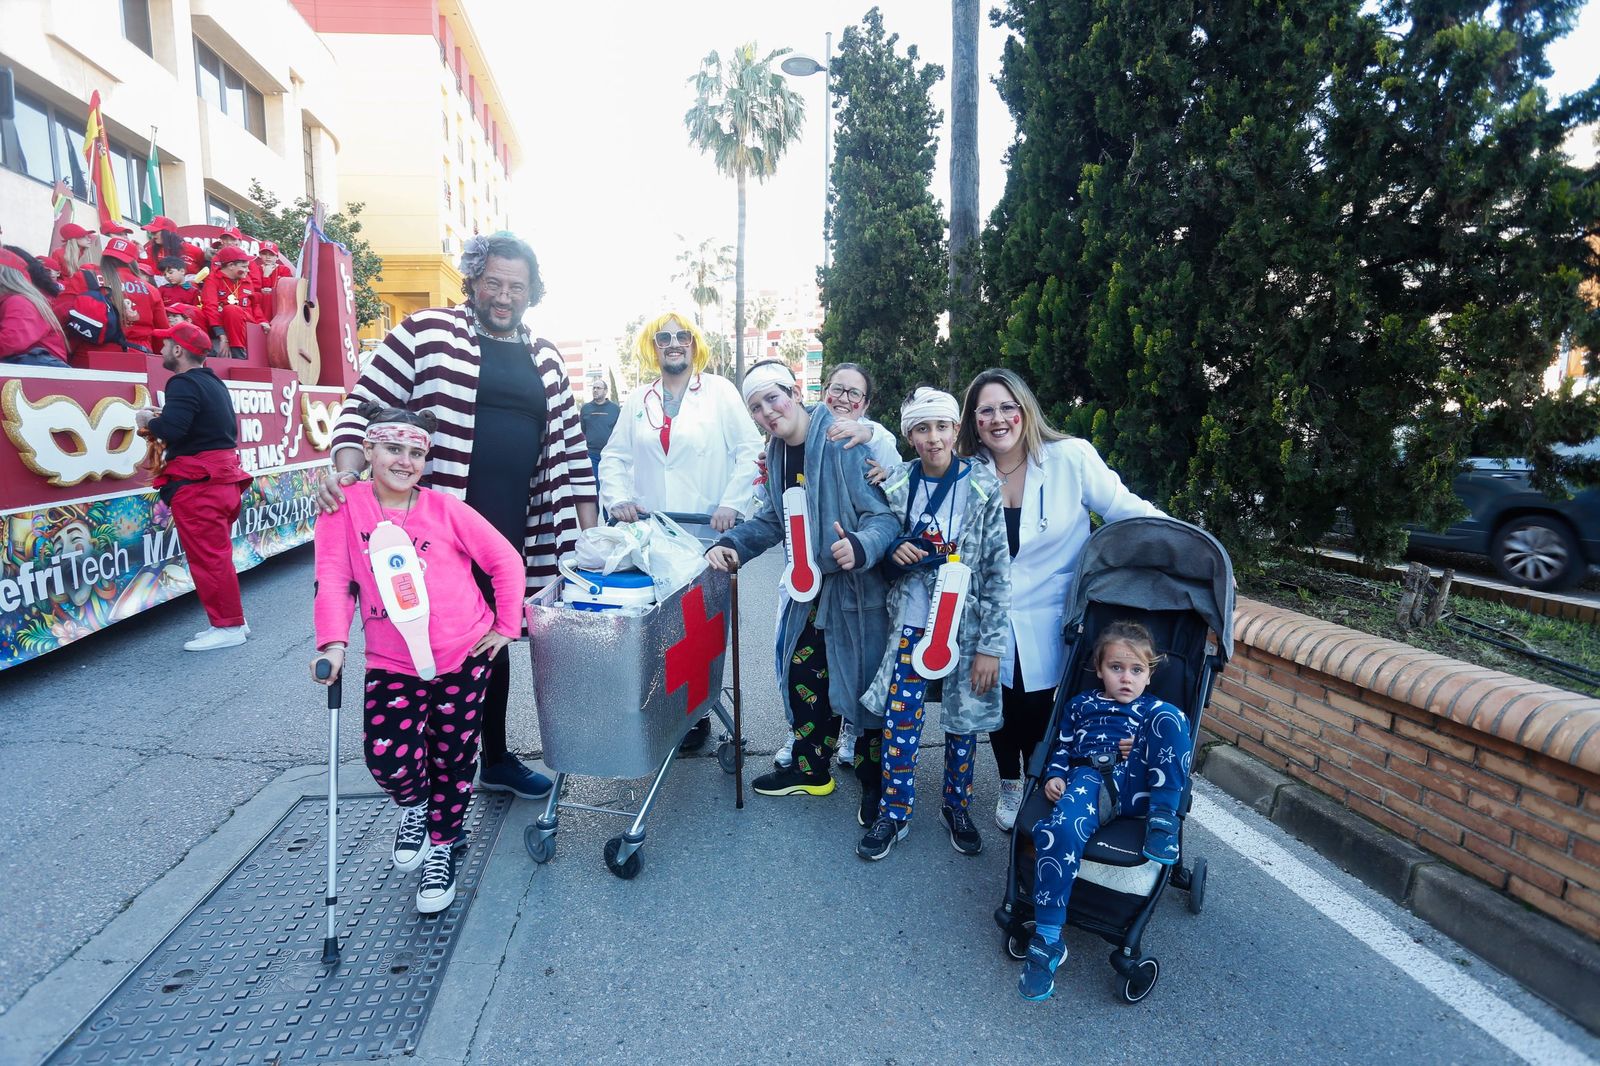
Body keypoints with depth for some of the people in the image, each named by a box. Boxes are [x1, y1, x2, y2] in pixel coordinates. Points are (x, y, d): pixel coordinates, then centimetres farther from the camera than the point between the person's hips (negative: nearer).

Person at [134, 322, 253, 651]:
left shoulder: (184, 384, -12)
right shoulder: (214, 384, 17)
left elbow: (170, 430, -23)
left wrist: (148, 420, -4)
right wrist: (165, 415, 16)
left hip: (198, 484, -10)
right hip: (224, 477, 10)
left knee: (207, 557, -4)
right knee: (217, 555, 15)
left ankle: (228, 627, 1)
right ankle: (232, 620, 21)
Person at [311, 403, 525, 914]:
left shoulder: (445, 508, -3)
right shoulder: (345, 508, -1)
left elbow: (506, 560, 2)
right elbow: (334, 579, -7)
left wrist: (507, 625, 0)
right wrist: (333, 643, -20)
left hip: (463, 655, 0)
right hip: (392, 663, 0)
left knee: (453, 758, 9)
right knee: (388, 756, -16)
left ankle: (441, 848, 35)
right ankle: (413, 806, 22)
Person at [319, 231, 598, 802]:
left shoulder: (545, 360, 14)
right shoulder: (428, 332, 0)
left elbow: (569, 447, 15)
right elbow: (365, 405, -3)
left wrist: (587, 530, 12)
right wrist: (345, 469, -20)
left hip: (511, 530, 5)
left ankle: (496, 757, 31)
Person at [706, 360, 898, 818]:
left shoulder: (846, 442, -21)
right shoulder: (778, 451, 4)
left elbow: (885, 514, -24)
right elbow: (774, 519, 14)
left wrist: (862, 546, -45)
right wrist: (731, 544, -2)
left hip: (859, 587, -7)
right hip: (812, 588, 8)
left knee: (867, 684, 6)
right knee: (804, 675, 16)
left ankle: (875, 783, 28)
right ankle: (811, 770, 38)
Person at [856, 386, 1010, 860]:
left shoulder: (983, 486, -9)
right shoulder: (897, 484, -2)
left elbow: (999, 569, -9)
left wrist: (991, 645, -11)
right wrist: (895, 551, -13)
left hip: (967, 624, -1)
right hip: (912, 621, 2)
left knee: (963, 716, 12)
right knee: (899, 718, 3)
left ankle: (957, 807, 34)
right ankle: (894, 813, 22)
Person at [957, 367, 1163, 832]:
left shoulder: (1071, 458, -13)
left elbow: (1127, 510, -6)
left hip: (1045, 623, -2)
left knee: (1037, 710, 5)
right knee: (1001, 706, 14)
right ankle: (1009, 788, 40)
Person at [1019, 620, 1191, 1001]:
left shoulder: (1155, 710, 27)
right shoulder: (1081, 704, 27)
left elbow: (1182, 748, 19)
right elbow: (1062, 748, 23)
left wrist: (1143, 748, 0)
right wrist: (1054, 776, 2)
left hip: (1136, 787, 1)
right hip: (1088, 779, 0)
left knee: (1169, 717, -23)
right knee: (1062, 826, -37)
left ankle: (1162, 820, -20)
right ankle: (1046, 939, -30)